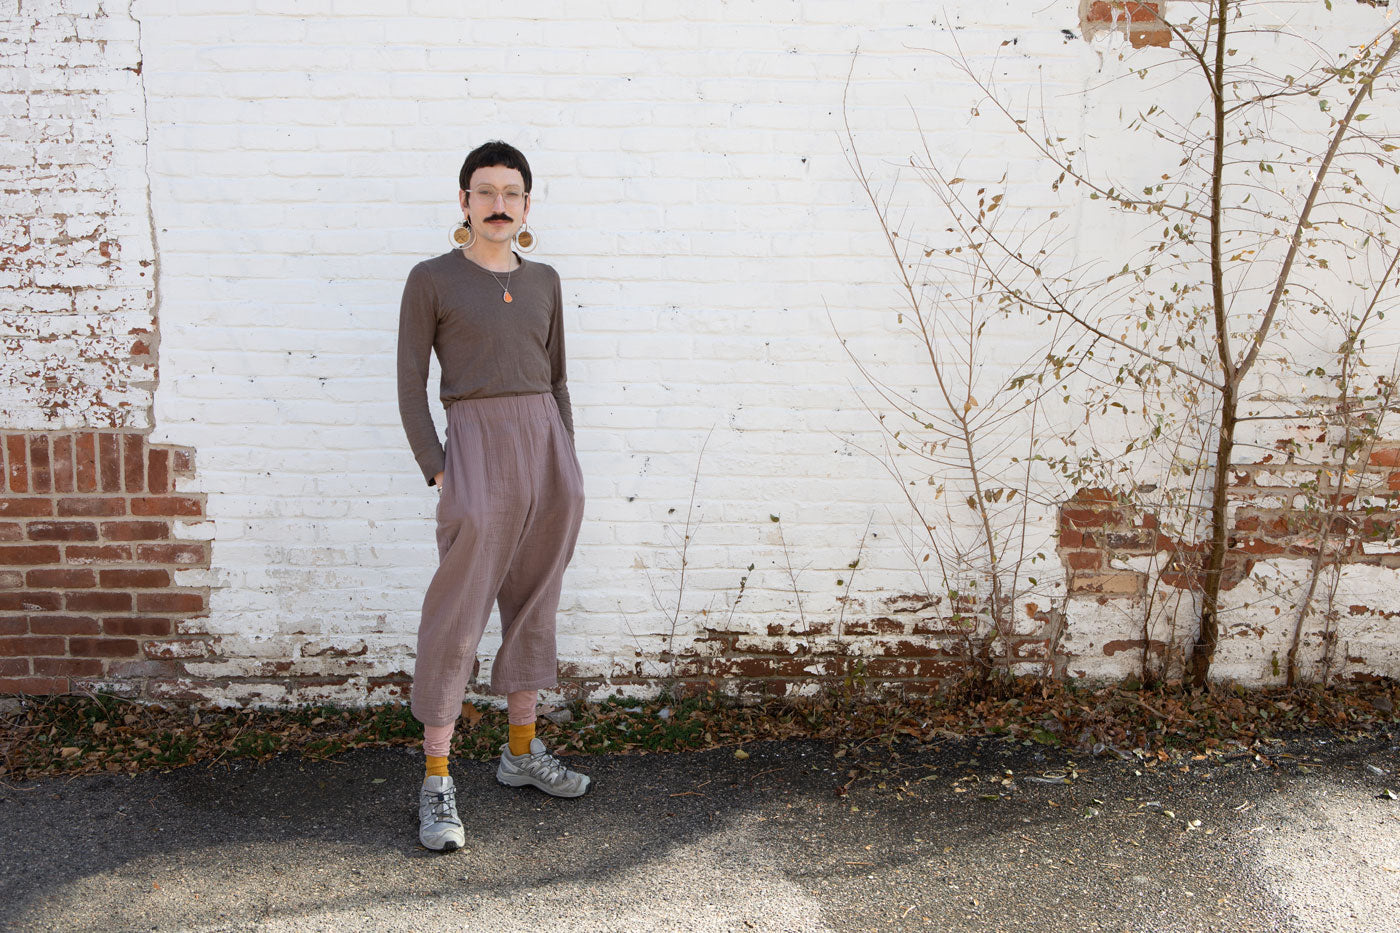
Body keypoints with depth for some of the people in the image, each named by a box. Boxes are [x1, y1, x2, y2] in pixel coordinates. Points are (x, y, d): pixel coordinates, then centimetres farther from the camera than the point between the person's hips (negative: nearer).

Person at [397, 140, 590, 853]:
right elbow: (411, 384, -1)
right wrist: (436, 470, -10)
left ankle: (522, 753, 27)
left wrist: (567, 465, 13)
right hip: (477, 446, -5)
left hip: (548, 442, 5)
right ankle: (436, 782, 3)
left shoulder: (544, 282, 14)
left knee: (534, 608, 13)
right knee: (457, 616, -5)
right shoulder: (432, 279, 1)